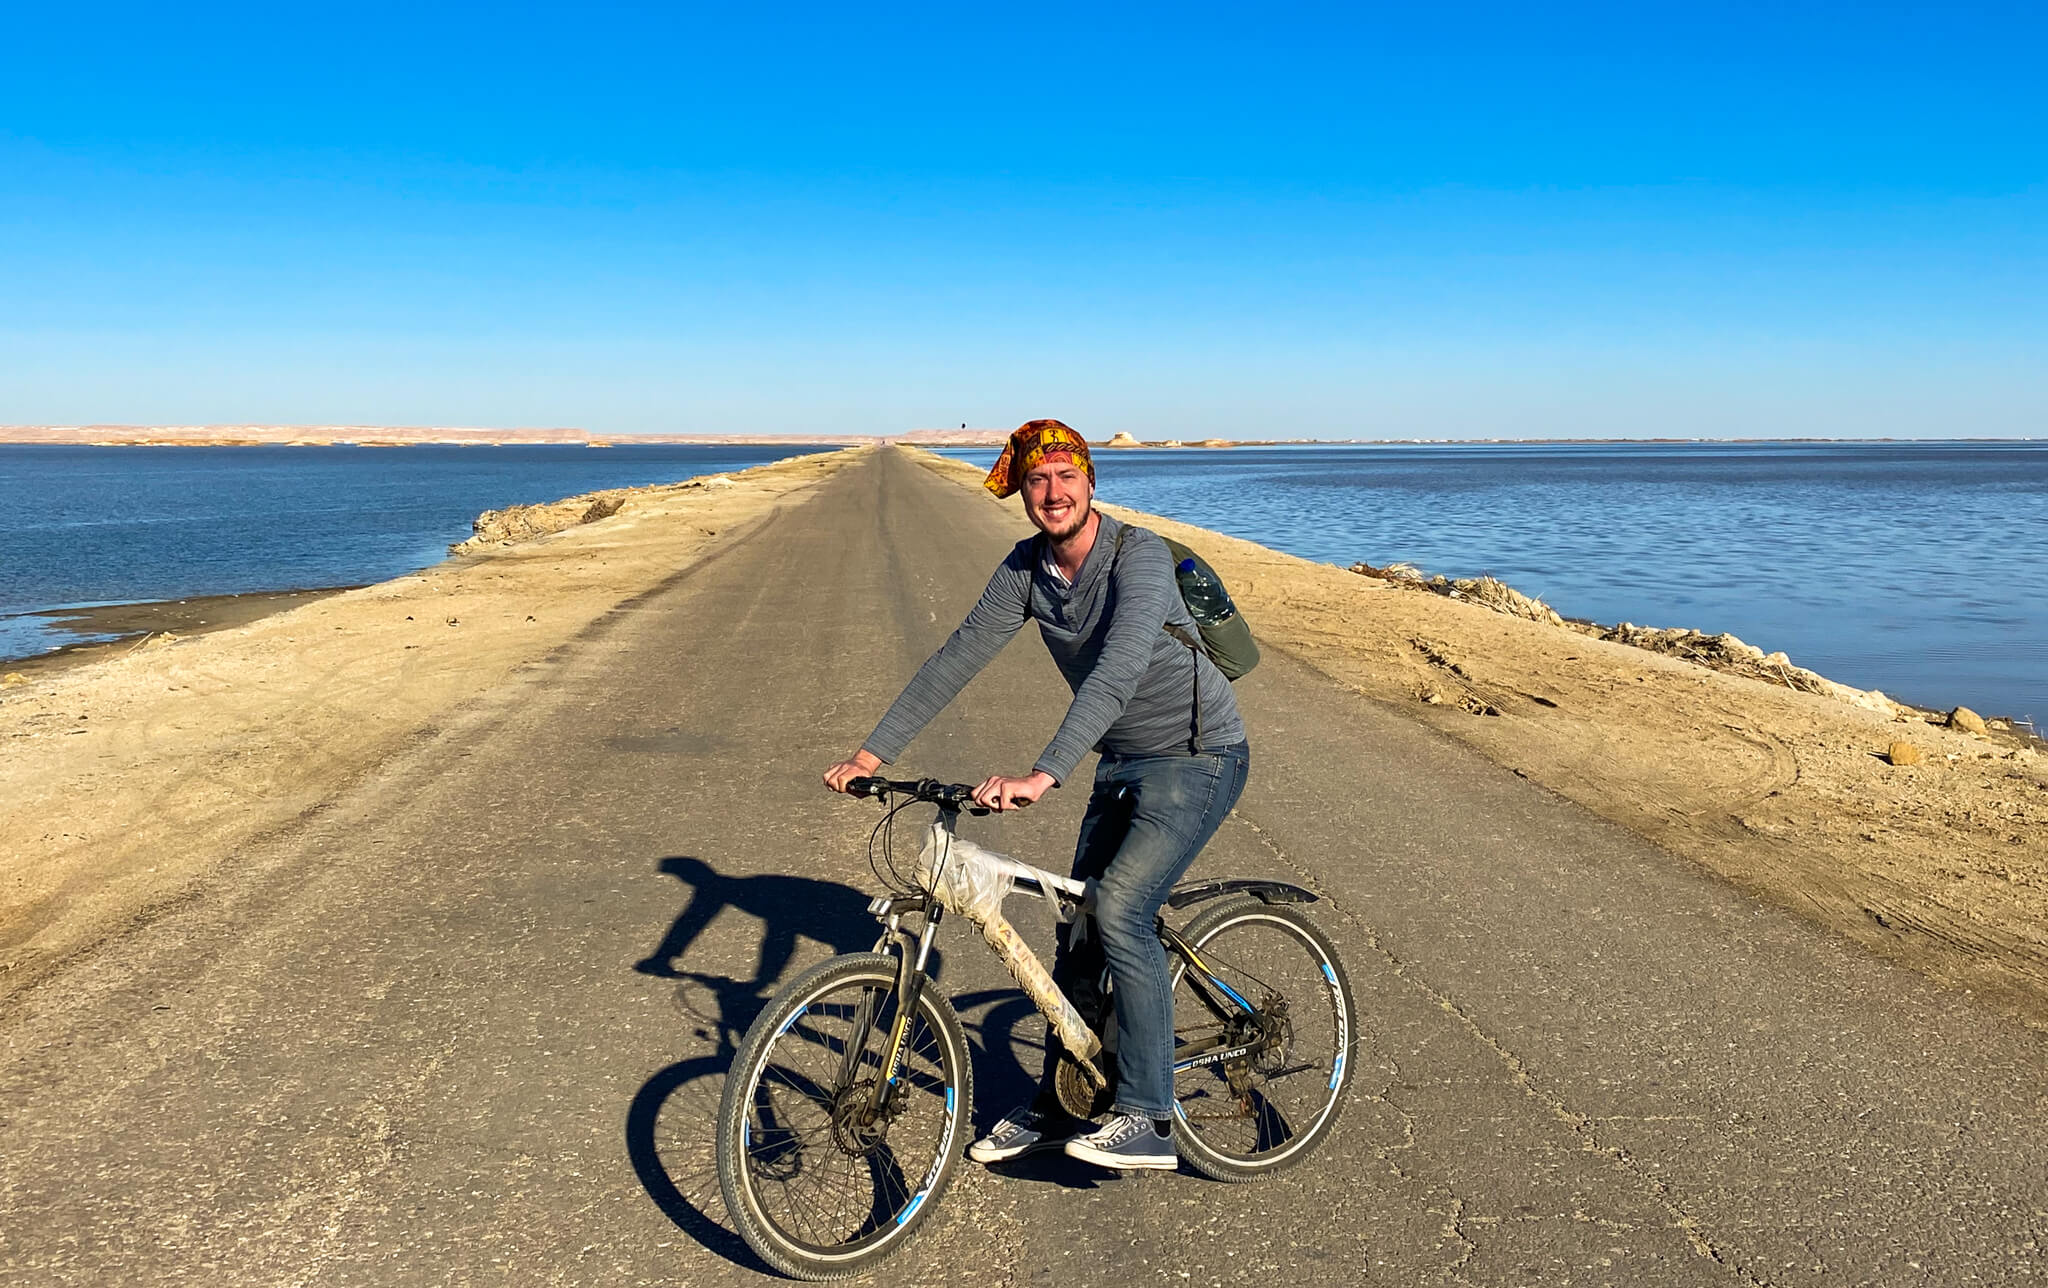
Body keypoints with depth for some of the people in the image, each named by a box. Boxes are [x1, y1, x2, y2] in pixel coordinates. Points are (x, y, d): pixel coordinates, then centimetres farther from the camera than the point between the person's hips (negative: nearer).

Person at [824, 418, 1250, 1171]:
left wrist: (1042, 776, -49)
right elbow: (957, 659, -3)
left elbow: (1118, 671, -39)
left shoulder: (1139, 556, -25)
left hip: (1198, 758, -7)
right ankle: (1055, 1107, 24)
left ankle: (1149, 1122, -12)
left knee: (1119, 910, -22)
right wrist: (873, 753, -8)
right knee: (1081, 928, 9)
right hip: (1123, 765, 7)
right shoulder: (1027, 568, -4)